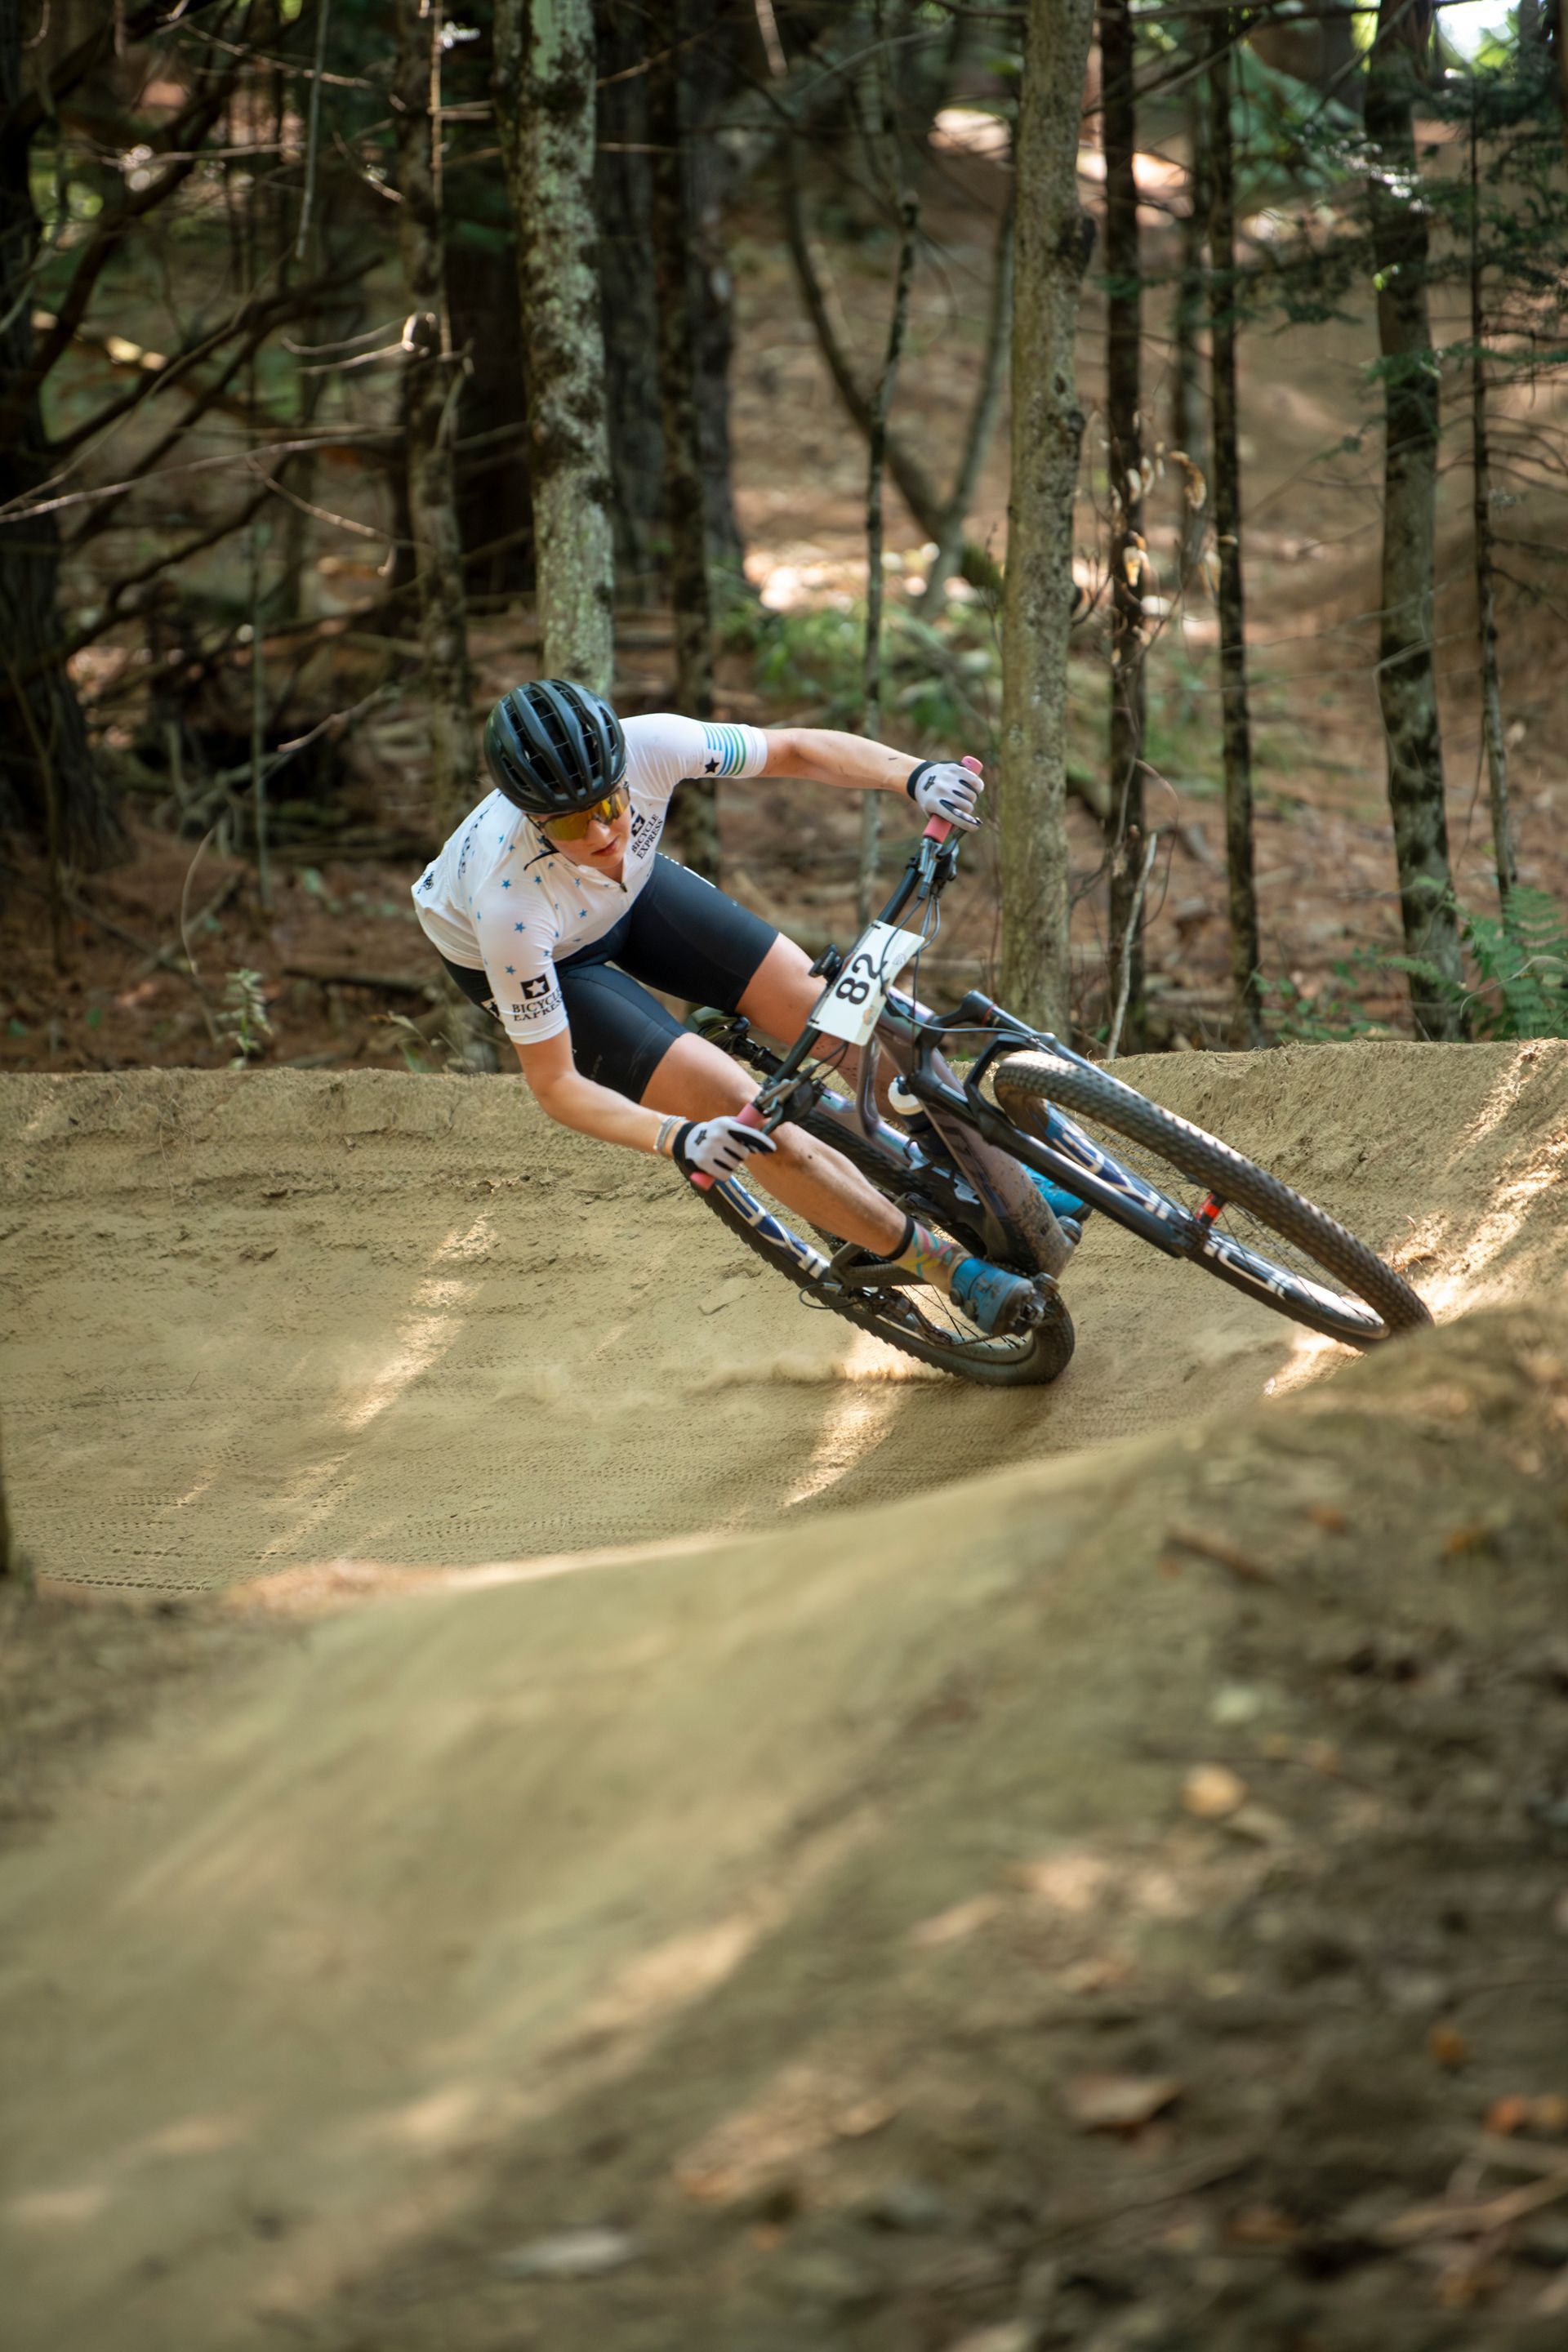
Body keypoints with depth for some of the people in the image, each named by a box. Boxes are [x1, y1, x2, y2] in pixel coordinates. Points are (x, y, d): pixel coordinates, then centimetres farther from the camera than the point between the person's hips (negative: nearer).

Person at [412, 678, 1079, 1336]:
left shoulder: (646, 747, -36)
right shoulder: (510, 905, -42)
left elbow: (795, 750, -20)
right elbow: (555, 1084, -32)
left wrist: (916, 774, -36)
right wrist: (679, 1141, -46)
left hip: (629, 892, 4)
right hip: (538, 957, -4)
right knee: (736, 1105, -18)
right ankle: (950, 1268, -5)